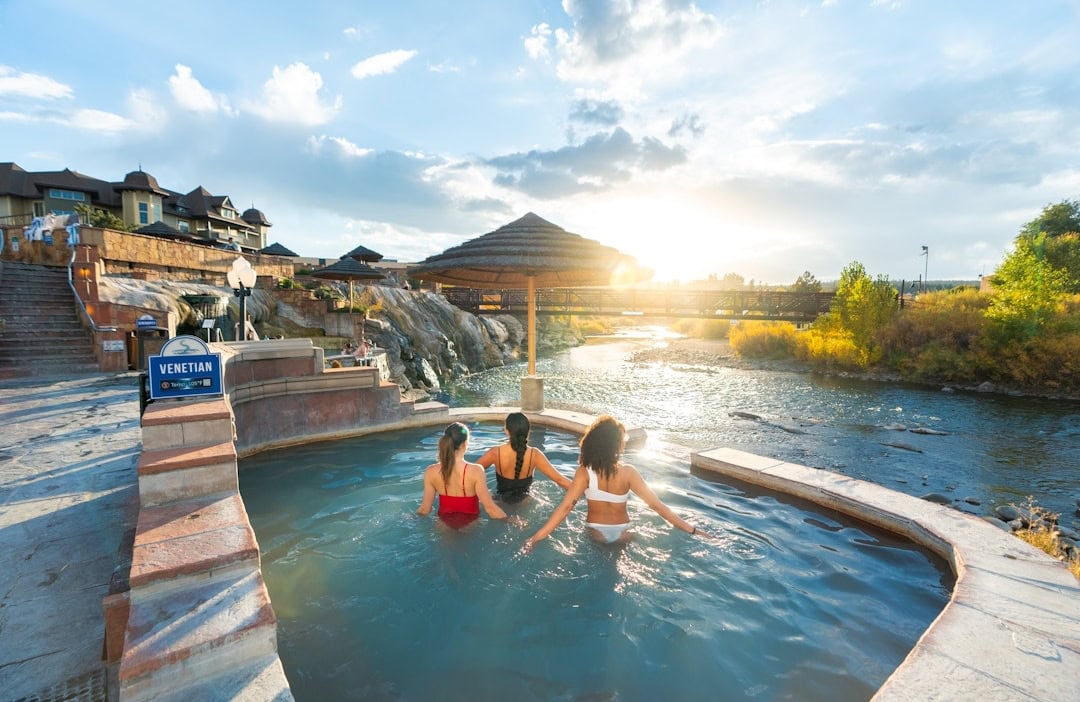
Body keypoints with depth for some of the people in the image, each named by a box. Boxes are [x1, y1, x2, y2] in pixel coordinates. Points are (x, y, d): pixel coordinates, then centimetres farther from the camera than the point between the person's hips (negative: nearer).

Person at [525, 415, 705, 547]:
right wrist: (692, 529, -12)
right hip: (622, 533, 0)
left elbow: (565, 507, -27)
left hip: (596, 532, 0)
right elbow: (657, 505, -19)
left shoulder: (585, 472, -21)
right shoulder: (628, 472, -20)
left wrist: (535, 537, -26)